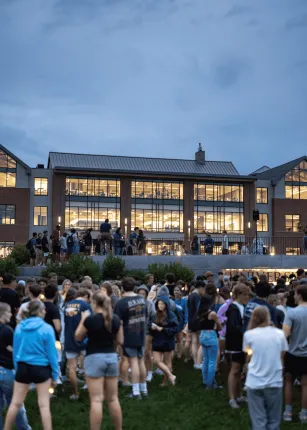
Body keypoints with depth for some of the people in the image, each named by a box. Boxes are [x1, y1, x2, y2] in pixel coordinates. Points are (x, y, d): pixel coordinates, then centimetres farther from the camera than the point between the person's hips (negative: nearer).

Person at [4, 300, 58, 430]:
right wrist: (54, 374, 0)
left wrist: (18, 368, 16)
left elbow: (16, 351, 6)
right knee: (44, 405, 4)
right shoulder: (46, 328, -12)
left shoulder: (19, 327, -1)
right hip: (41, 368, -3)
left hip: (23, 367, 3)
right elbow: (52, 353, -9)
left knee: (15, 403, 14)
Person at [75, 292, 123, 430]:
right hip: (112, 357, 5)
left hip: (95, 358, -5)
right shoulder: (116, 319, 0)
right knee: (113, 398, 15)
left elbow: (78, 337, 1)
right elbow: (120, 341, 8)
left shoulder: (90, 319, -13)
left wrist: (83, 319, 9)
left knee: (96, 400, -1)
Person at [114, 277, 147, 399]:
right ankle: (144, 389, 24)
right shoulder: (142, 299, 3)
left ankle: (136, 391, 3)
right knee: (141, 361, 14)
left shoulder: (122, 302, -17)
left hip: (129, 337, -6)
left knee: (134, 362, -1)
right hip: (141, 335, 6)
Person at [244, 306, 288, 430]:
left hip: (255, 382, -1)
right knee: (273, 420, 13)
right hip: (275, 381, 1)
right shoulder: (279, 333, -2)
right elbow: (282, 355, 10)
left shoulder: (248, 334, -3)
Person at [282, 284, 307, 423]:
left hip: (293, 353, -2)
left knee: (288, 381, 16)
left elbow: (285, 334, -23)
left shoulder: (292, 312, -17)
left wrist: (293, 332, -2)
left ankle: (288, 412, 20)